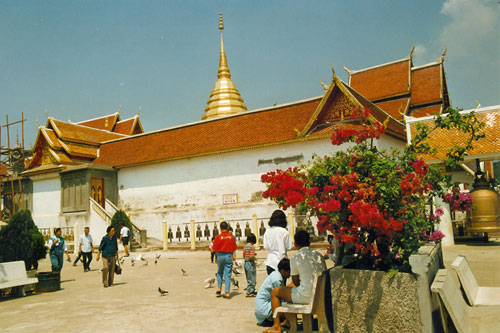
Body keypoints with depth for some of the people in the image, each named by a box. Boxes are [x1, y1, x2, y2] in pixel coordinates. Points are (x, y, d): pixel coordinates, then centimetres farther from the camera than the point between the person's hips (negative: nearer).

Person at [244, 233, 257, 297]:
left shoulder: (245, 246, 8)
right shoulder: (252, 246, -16)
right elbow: (251, 257, -23)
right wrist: (255, 258, -3)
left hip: (245, 263, 8)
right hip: (251, 263, -8)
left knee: (249, 279, 18)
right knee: (252, 279, 1)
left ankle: (252, 291, 28)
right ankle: (249, 292, 3)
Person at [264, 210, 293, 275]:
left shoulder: (267, 231, 1)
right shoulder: (284, 232, -10)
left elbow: (266, 246, 4)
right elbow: (289, 247, -6)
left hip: (270, 262, 4)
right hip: (281, 261, -3)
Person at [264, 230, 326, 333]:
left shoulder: (295, 258, -9)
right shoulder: (319, 256, 6)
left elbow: (296, 281, -2)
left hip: (306, 296, -7)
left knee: (275, 292, 13)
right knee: (291, 289, 34)